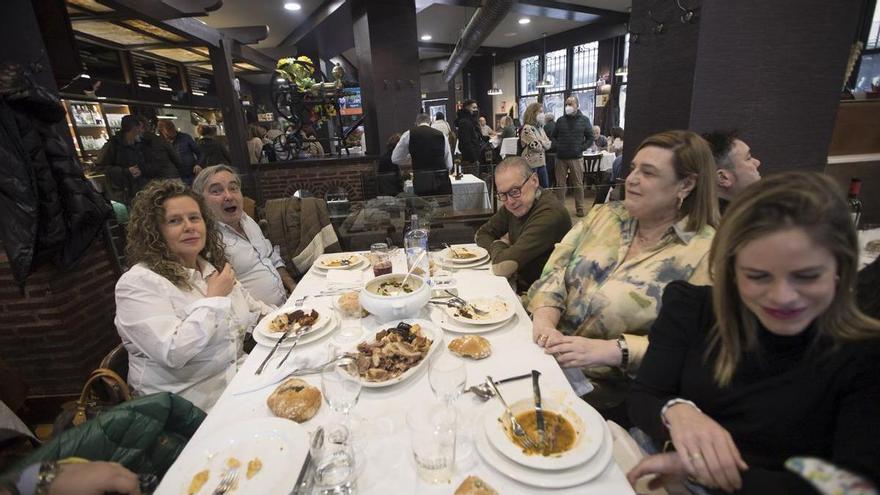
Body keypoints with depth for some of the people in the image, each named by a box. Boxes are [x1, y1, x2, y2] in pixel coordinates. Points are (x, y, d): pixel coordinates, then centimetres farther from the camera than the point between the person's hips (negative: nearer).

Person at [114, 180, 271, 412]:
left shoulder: (214, 268, 11)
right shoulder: (137, 283, -13)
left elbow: (255, 311, 19)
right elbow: (172, 353, -24)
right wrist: (214, 299, -16)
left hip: (240, 379, 7)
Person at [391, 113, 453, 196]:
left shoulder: (409, 134, 4)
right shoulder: (441, 135, 9)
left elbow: (395, 159, 11)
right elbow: (449, 165, 9)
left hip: (421, 182, -1)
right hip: (442, 181, 1)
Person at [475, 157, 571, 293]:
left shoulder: (550, 214, -27)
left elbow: (501, 267, -30)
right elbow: (481, 234, 10)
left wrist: (498, 245, -8)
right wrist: (503, 247, -11)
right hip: (518, 286, 8)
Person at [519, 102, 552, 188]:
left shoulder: (540, 128, 14)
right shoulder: (527, 128, -13)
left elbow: (548, 144, 9)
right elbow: (536, 146, -19)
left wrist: (540, 142, -8)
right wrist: (544, 144, 0)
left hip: (541, 162, 9)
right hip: (531, 163, -8)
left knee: (546, 187, 12)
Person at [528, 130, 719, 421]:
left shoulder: (706, 253, -8)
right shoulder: (603, 215, 7)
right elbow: (554, 273, 2)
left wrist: (611, 350, -24)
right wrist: (545, 318, -15)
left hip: (613, 388, -4)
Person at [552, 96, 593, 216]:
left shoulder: (584, 120, 4)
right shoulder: (560, 120, 10)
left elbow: (590, 137, 5)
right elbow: (553, 136, 16)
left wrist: (581, 148, -6)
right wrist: (557, 146, 0)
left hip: (576, 158, -2)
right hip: (560, 157, 2)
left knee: (578, 184, 3)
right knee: (560, 184, 5)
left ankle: (580, 208, 12)